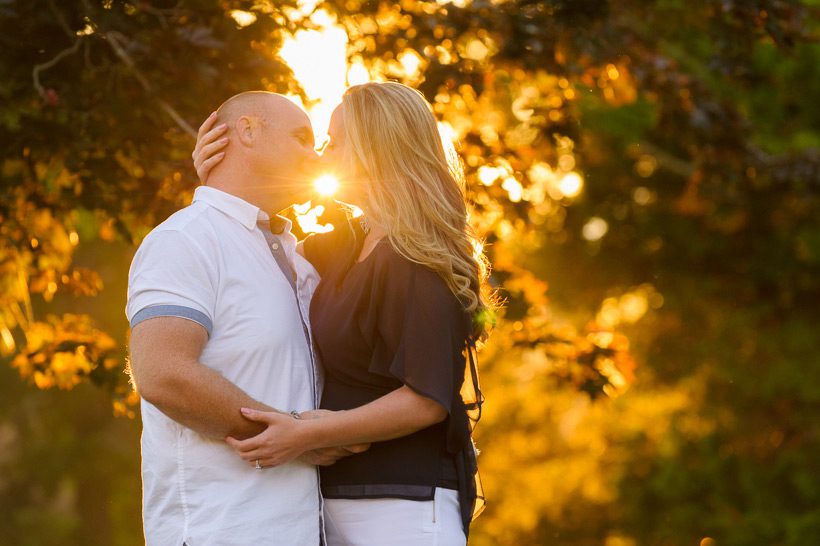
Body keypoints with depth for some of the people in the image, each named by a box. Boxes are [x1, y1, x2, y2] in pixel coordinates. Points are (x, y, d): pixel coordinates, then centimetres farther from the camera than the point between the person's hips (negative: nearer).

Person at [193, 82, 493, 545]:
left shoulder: (415, 264, -16)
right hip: (337, 499, 9)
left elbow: (426, 400, -21)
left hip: (403, 505, -9)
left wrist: (308, 435, -24)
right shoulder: (349, 244, 12)